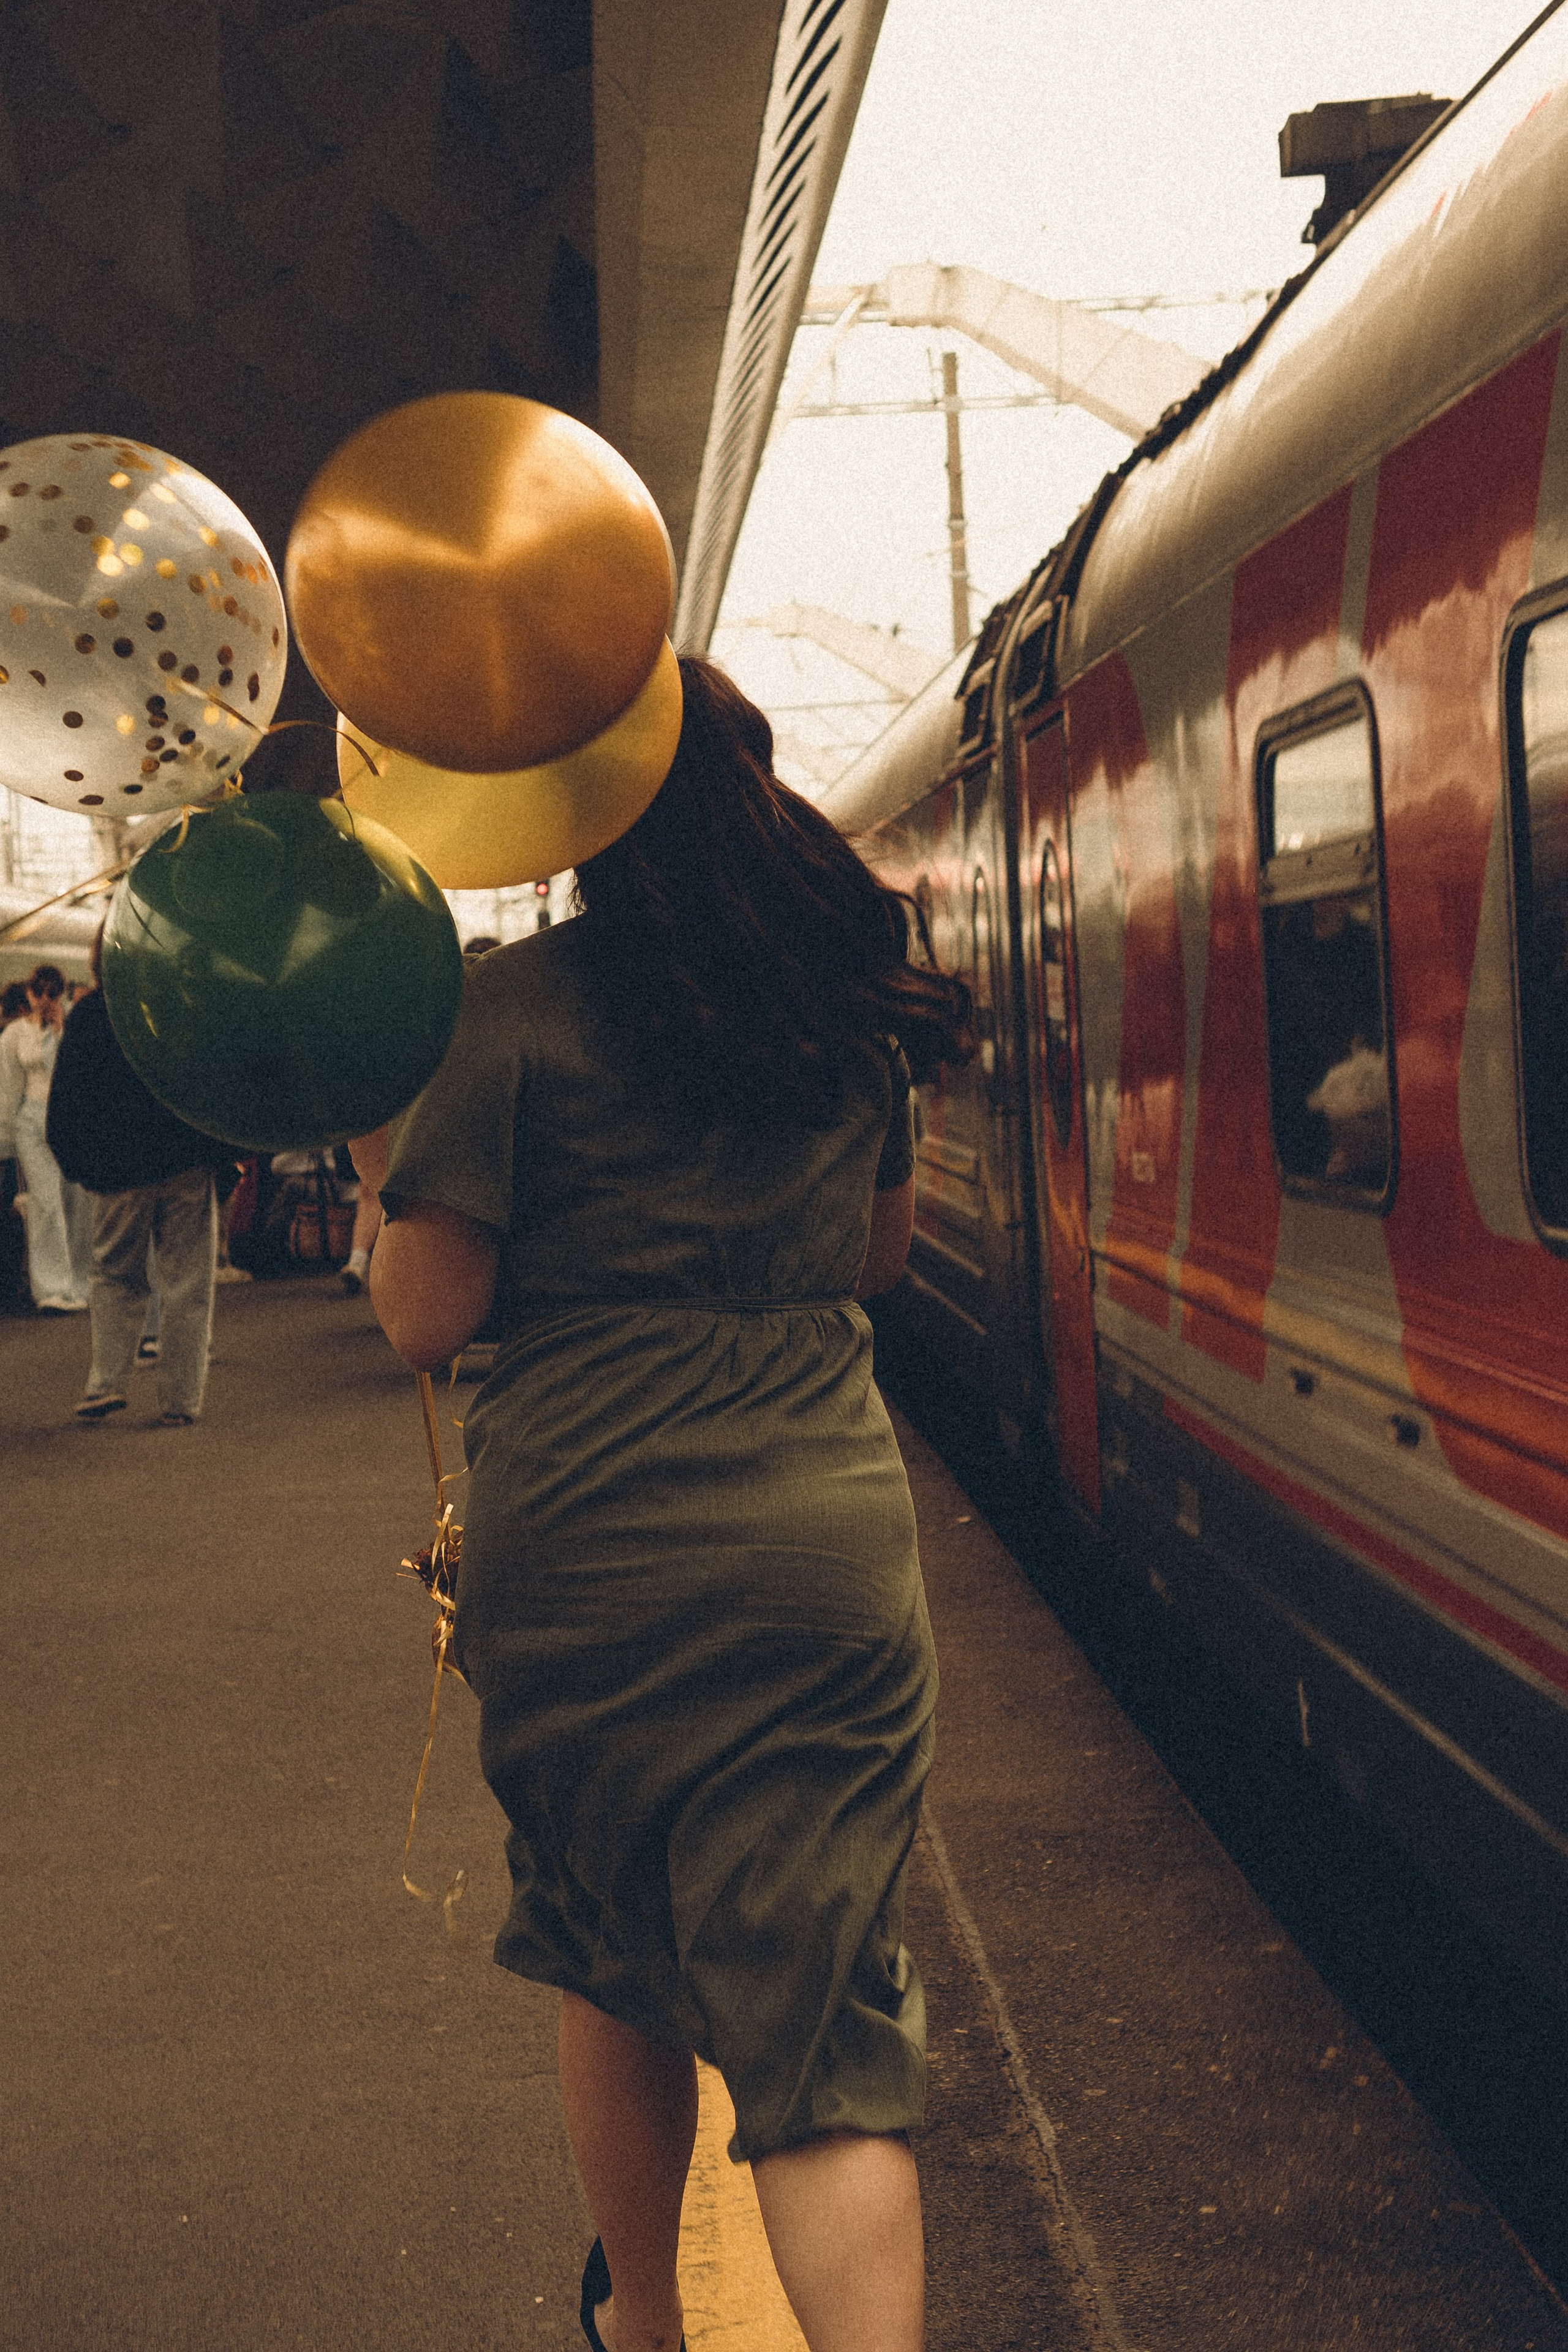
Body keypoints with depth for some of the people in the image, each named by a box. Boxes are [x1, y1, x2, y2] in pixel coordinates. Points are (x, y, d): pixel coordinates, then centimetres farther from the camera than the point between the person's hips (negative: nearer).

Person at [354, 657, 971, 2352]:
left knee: (612, 1970, 21)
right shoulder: (848, 1001, 9)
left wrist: (378, 1153, 11)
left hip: (579, 1551, -2)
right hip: (827, 1553, 2)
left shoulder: (515, 1005, -6)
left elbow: (423, 1320, -4)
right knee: (825, 2032, 2)